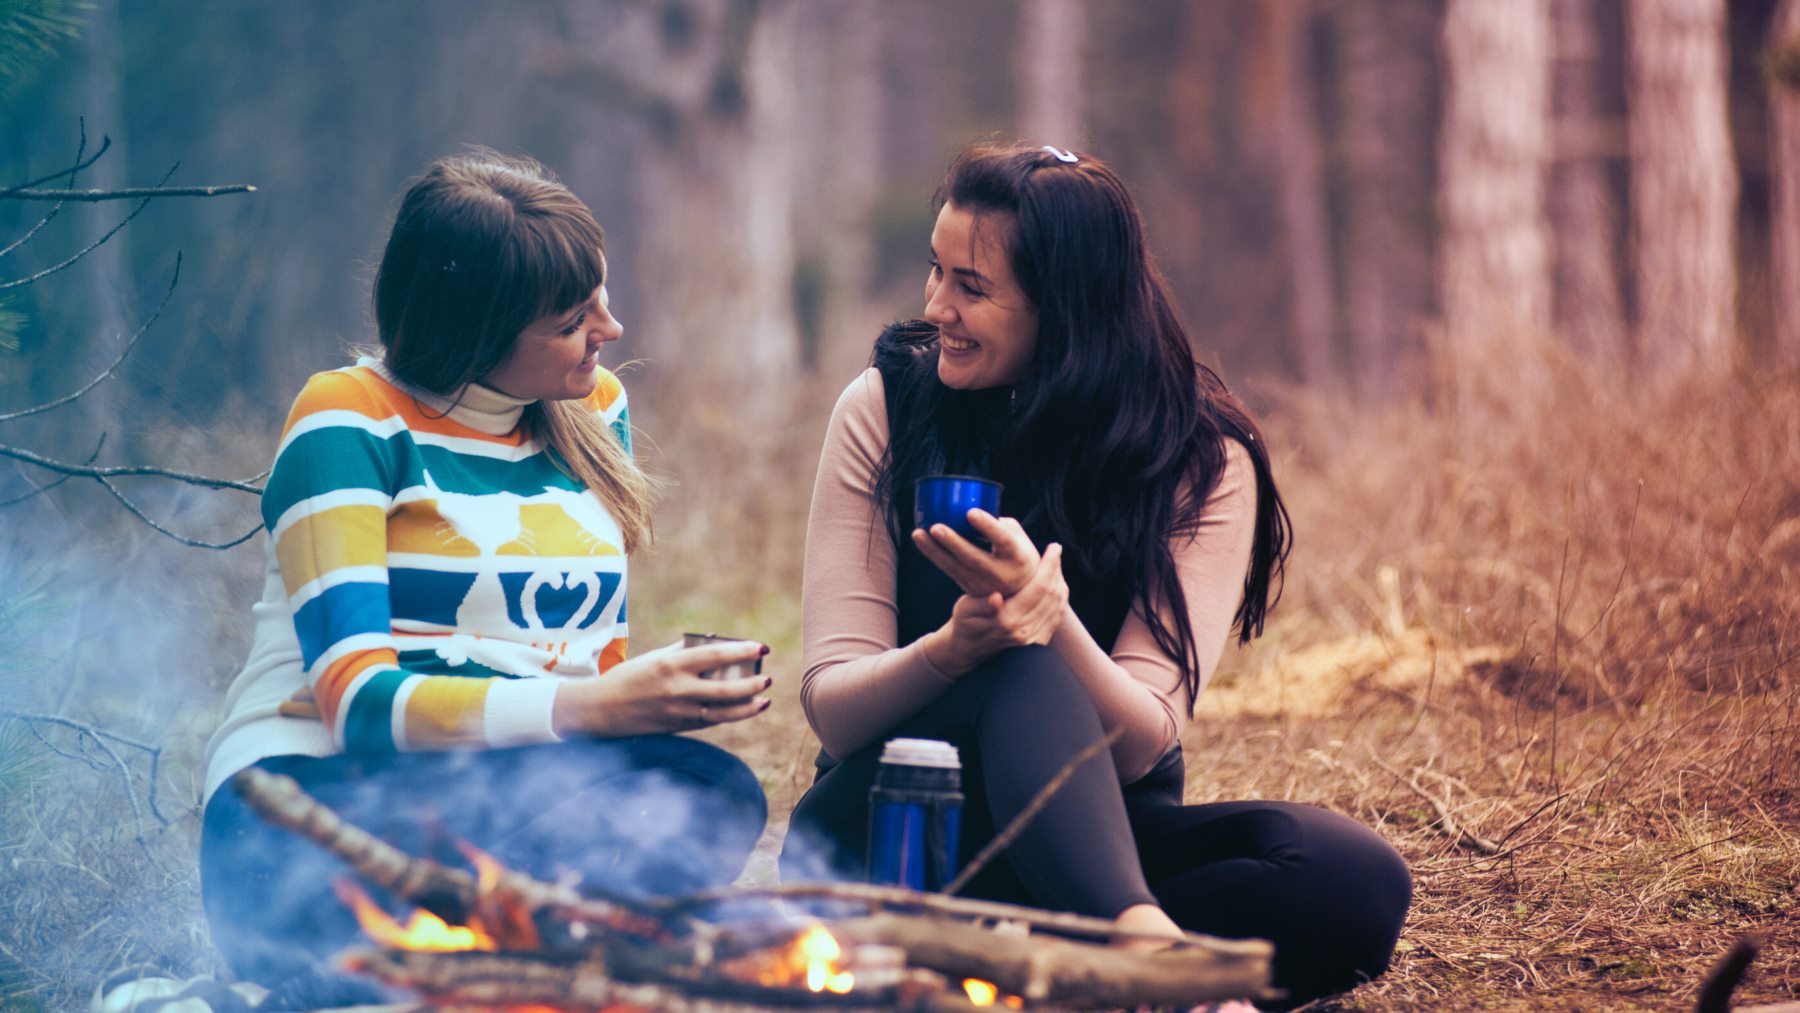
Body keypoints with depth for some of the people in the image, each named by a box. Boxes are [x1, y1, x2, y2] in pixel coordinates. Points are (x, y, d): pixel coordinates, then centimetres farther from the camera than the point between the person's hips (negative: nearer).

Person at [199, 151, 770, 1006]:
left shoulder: (593, 407, 15)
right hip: (307, 802, -6)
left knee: (713, 796, -28)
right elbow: (359, 701, -16)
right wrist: (588, 708, -29)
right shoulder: (351, 424, -5)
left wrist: (662, 692, -7)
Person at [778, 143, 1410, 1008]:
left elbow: (1139, 745, -14)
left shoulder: (1203, 461, -5)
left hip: (1091, 838, 1)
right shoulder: (886, 407, -4)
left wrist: (1051, 616, -35)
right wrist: (951, 649, -32)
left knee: (1359, 883, -27)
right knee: (1024, 672, -34)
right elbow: (831, 707, -10)